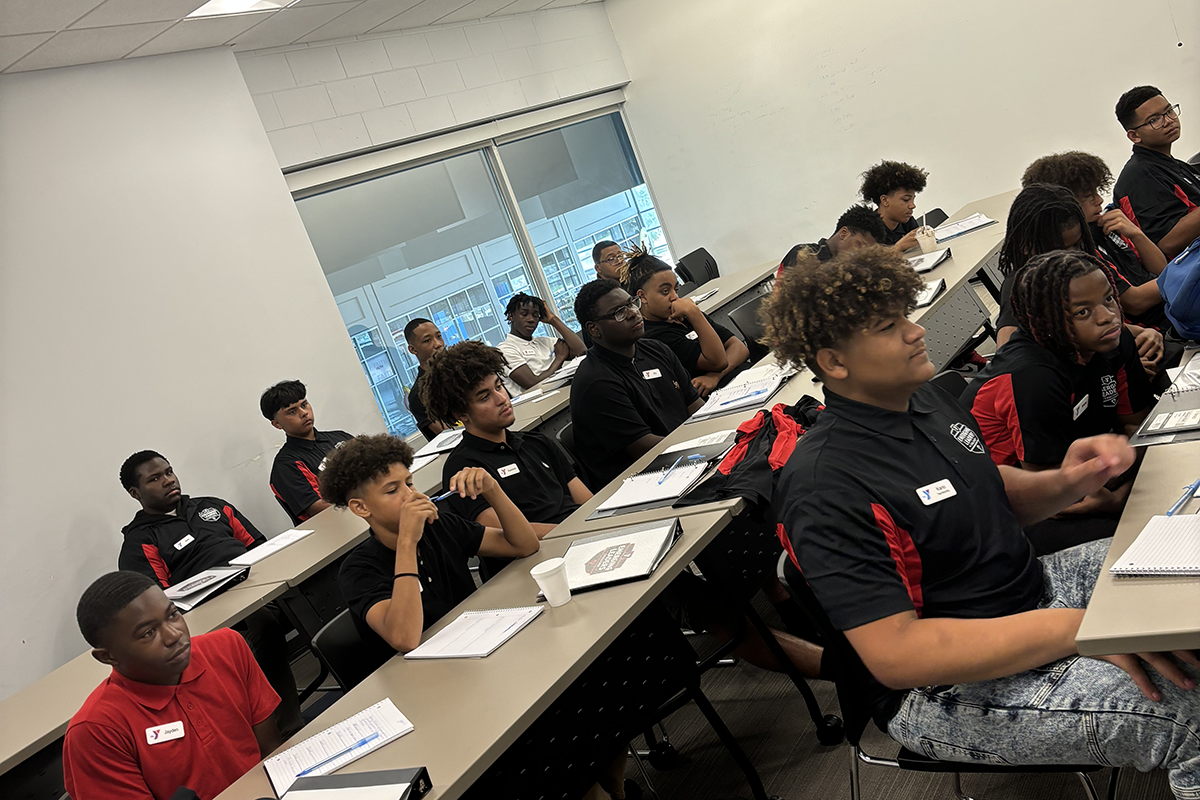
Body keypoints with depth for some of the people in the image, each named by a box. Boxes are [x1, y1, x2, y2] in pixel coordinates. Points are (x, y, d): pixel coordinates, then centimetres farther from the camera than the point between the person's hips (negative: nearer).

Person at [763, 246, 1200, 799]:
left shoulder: (926, 398, 4)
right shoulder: (825, 487, -25)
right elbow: (894, 654, -29)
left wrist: (1064, 484, -7)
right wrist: (1077, 629, -29)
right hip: (943, 688, -9)